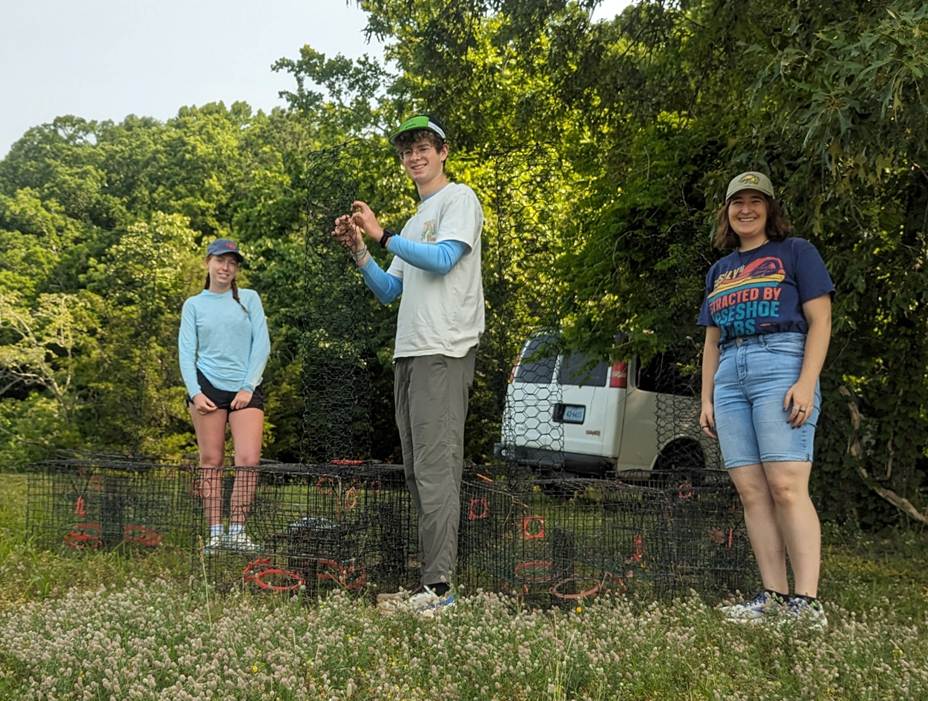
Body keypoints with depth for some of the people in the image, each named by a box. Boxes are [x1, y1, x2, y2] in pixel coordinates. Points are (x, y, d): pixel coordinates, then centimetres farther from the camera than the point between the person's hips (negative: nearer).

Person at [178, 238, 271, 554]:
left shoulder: (249, 298, 10)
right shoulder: (193, 305, 11)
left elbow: (262, 344, 4)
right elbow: (186, 352, 6)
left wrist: (248, 387, -6)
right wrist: (195, 393, -8)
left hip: (246, 389, 0)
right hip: (207, 386, 0)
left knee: (249, 459, -12)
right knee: (211, 460, 0)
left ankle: (237, 531, -4)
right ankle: (215, 533, 4)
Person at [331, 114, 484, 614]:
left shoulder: (459, 199, 1)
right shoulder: (417, 220, 27)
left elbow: (443, 258, -16)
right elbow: (388, 291, 23)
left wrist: (382, 235, -12)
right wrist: (359, 250, 9)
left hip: (443, 352, -9)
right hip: (409, 352, 9)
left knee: (435, 468, -13)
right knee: (419, 472, 7)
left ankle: (439, 587, -12)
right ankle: (430, 584, 12)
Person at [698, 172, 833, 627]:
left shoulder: (795, 251, 9)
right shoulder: (719, 270, 25)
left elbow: (820, 321, -1)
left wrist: (806, 383, -13)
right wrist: (706, 399, 15)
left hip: (780, 364, -6)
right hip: (730, 376, 6)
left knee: (787, 488, -15)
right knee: (751, 493, -1)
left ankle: (806, 602, -15)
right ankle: (774, 597, 0)